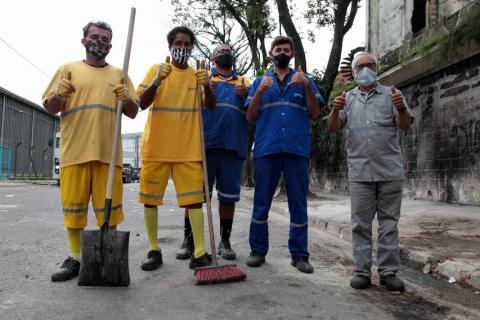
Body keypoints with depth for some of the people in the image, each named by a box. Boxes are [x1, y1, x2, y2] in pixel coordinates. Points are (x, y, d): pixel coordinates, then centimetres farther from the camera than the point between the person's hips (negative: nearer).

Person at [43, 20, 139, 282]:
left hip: (108, 152, 1)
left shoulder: (119, 74, 16)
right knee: (73, 207, 3)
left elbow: (133, 113, 14)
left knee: (109, 209, 1)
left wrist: (127, 99, -8)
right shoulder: (68, 69, 13)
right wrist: (58, 96, -13)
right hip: (75, 151, 0)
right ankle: (75, 259, 16)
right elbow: (50, 108, 9)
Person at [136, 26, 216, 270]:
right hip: (155, 147, 0)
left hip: (188, 149, 1)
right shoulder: (156, 69, 6)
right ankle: (154, 250, 17)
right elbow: (142, 104, -5)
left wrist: (207, 86, -20)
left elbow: (211, 106, 0)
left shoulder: (197, 75, 11)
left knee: (194, 198, -5)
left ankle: (200, 252, -1)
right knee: (150, 198, 4)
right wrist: (157, 81, -22)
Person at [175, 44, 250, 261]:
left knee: (228, 196, 4)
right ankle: (188, 240, 10)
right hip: (205, 143, -2)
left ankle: (225, 241, 15)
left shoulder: (244, 82, 22)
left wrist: (247, 95, -5)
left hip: (234, 145, 2)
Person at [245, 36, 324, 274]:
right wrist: (260, 91, -7)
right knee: (261, 203, 4)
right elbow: (250, 117, 7)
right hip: (266, 149, 1)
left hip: (297, 149, 0)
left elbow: (315, 114, 6)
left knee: (298, 204, 2)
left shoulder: (304, 80, 15)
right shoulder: (260, 81, 16)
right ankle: (258, 250, 16)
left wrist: (307, 87, -8)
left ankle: (299, 254, 12)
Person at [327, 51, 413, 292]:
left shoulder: (391, 94, 9)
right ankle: (362, 271, 12)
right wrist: (335, 110, -17)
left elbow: (405, 126, 0)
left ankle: (388, 272, 13)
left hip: (390, 171, -1)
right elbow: (333, 128, 4)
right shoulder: (348, 98, 14)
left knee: (389, 222, 5)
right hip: (360, 172, 1)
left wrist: (401, 108, -21)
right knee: (360, 223, 4)